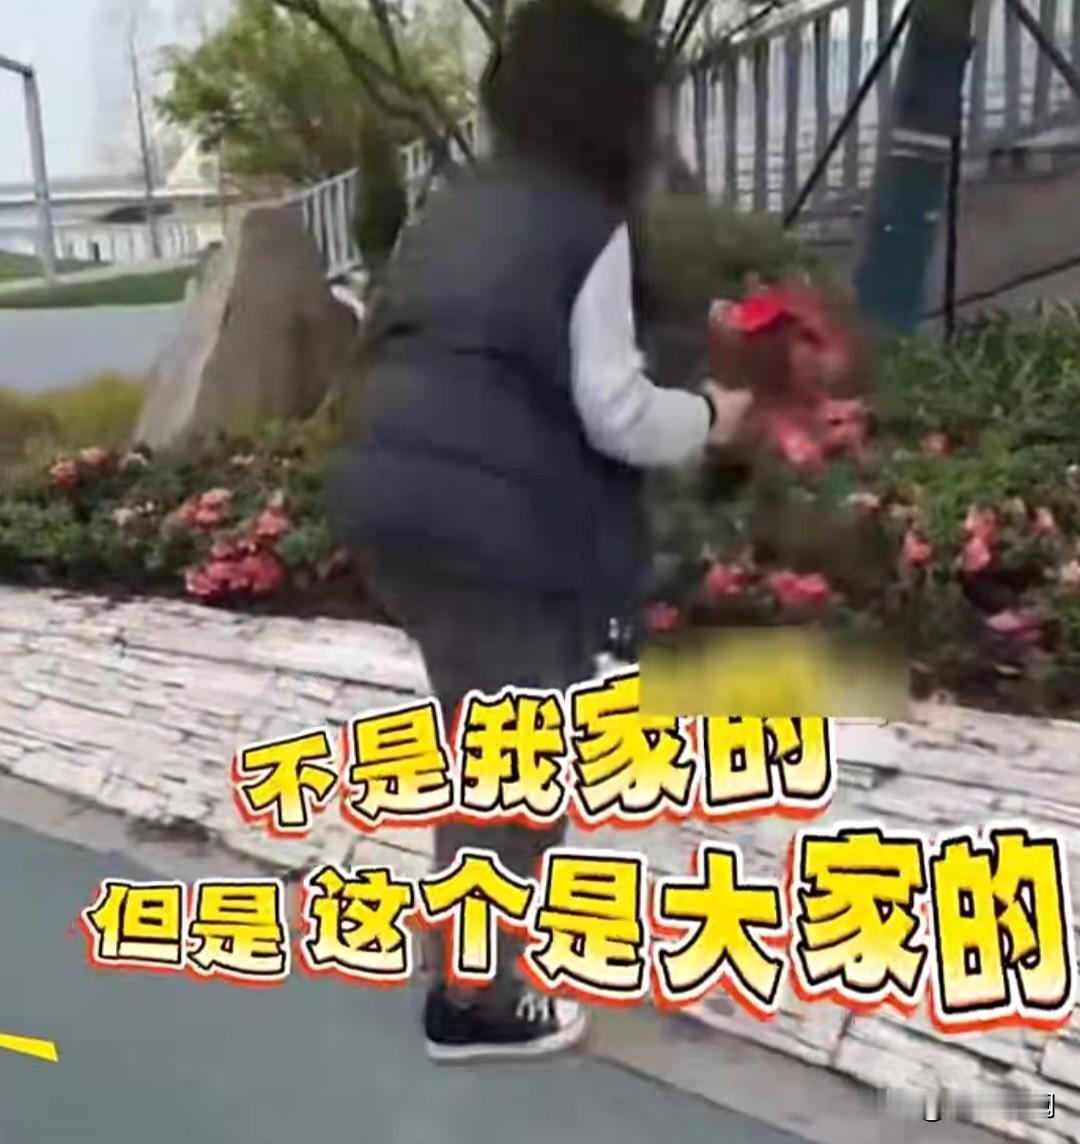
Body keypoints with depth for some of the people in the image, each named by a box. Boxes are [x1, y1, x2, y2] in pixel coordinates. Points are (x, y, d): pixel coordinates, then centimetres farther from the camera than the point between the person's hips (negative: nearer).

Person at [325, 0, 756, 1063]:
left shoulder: (453, 208, 16)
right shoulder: (587, 224, -8)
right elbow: (615, 414, -11)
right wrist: (709, 416, 8)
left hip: (398, 499, 9)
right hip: (503, 526, -8)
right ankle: (473, 999, 20)